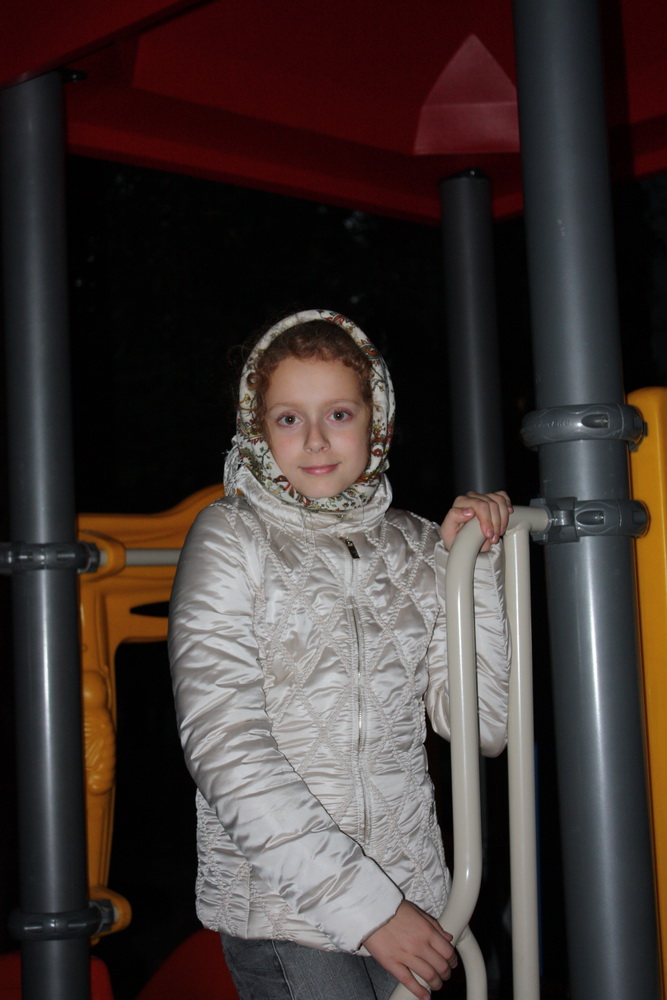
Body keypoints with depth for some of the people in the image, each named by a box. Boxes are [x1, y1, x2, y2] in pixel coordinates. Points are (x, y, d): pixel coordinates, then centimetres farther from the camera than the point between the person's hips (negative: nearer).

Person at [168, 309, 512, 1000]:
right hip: (279, 907, -4)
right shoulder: (232, 536, -3)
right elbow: (225, 747, -13)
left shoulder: (415, 546, 8)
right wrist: (363, 903, -17)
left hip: (411, 896, 4)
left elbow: (481, 724, 1)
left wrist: (470, 566, -6)